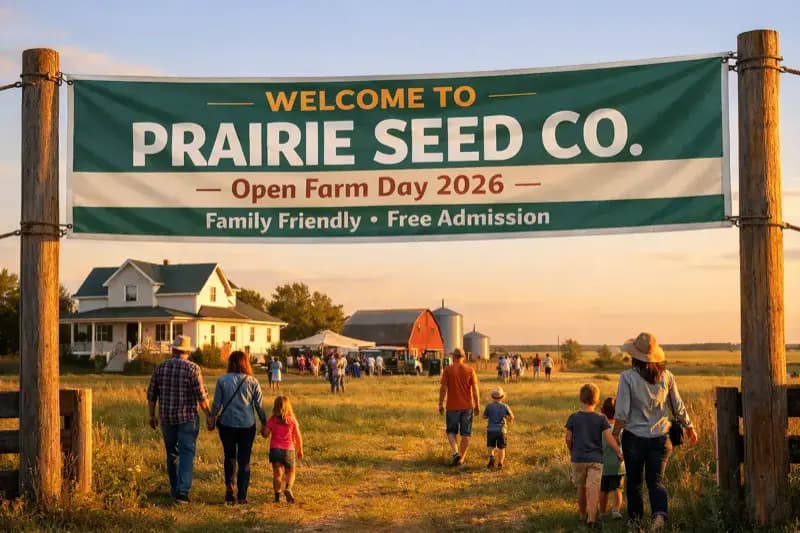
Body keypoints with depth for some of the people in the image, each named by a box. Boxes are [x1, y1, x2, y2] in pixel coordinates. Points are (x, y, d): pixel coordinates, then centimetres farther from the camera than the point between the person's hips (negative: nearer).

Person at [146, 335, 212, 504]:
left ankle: (175, 489, 30)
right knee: (186, 454, -2)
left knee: (172, 453, 18)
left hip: (166, 418, 4)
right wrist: (210, 416, 2)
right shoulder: (192, 368, -9)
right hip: (187, 418, -4)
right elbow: (202, 397, -10)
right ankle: (182, 491, -13)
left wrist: (152, 415, 20)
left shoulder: (160, 368, 2)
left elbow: (151, 395, 8)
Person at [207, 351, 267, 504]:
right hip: (247, 425, 0)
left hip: (227, 424, 0)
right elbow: (259, 406, -2)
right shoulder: (253, 382, -4)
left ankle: (229, 485, 2)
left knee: (229, 456, 20)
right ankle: (242, 496, 8)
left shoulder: (222, 380, -5)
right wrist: (264, 423, 10)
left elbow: (216, 404, -2)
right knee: (244, 460, 8)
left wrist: (212, 420, 14)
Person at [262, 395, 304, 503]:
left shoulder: (272, 420, -1)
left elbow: (265, 434, -4)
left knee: (277, 473, 7)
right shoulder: (292, 420, 0)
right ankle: (288, 488, -13)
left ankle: (277, 495, -2)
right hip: (289, 450, 0)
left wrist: (262, 430, 19)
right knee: (290, 472, 13)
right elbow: (298, 437, 2)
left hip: (275, 449, 0)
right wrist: (300, 450, 14)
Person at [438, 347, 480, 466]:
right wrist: (477, 405, 5)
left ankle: (456, 453, -11)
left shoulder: (447, 370, -5)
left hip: (452, 406, -1)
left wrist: (441, 404, 2)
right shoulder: (470, 370, -1)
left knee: (451, 432, 10)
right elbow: (475, 389, -2)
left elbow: (443, 388, -6)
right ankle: (461, 458, 14)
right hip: (467, 406, 1)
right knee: (466, 434, 10)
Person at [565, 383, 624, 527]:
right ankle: (591, 516, -21)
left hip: (578, 458, 1)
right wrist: (619, 452, 1)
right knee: (593, 488, -7)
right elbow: (609, 438, -8)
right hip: (596, 458, -1)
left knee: (581, 488, 16)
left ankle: (583, 514, 30)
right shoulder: (601, 419, -3)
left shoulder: (573, 418, -2)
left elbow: (568, 438, 1)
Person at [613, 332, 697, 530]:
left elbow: (622, 413, -13)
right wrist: (689, 427, 22)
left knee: (634, 480, 15)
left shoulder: (627, 377, -11)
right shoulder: (666, 376, -2)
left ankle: (635, 519, 26)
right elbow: (678, 408, 7)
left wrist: (614, 435, -1)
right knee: (656, 480, 8)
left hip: (634, 437, -2)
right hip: (660, 438, 2)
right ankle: (660, 513, -16)